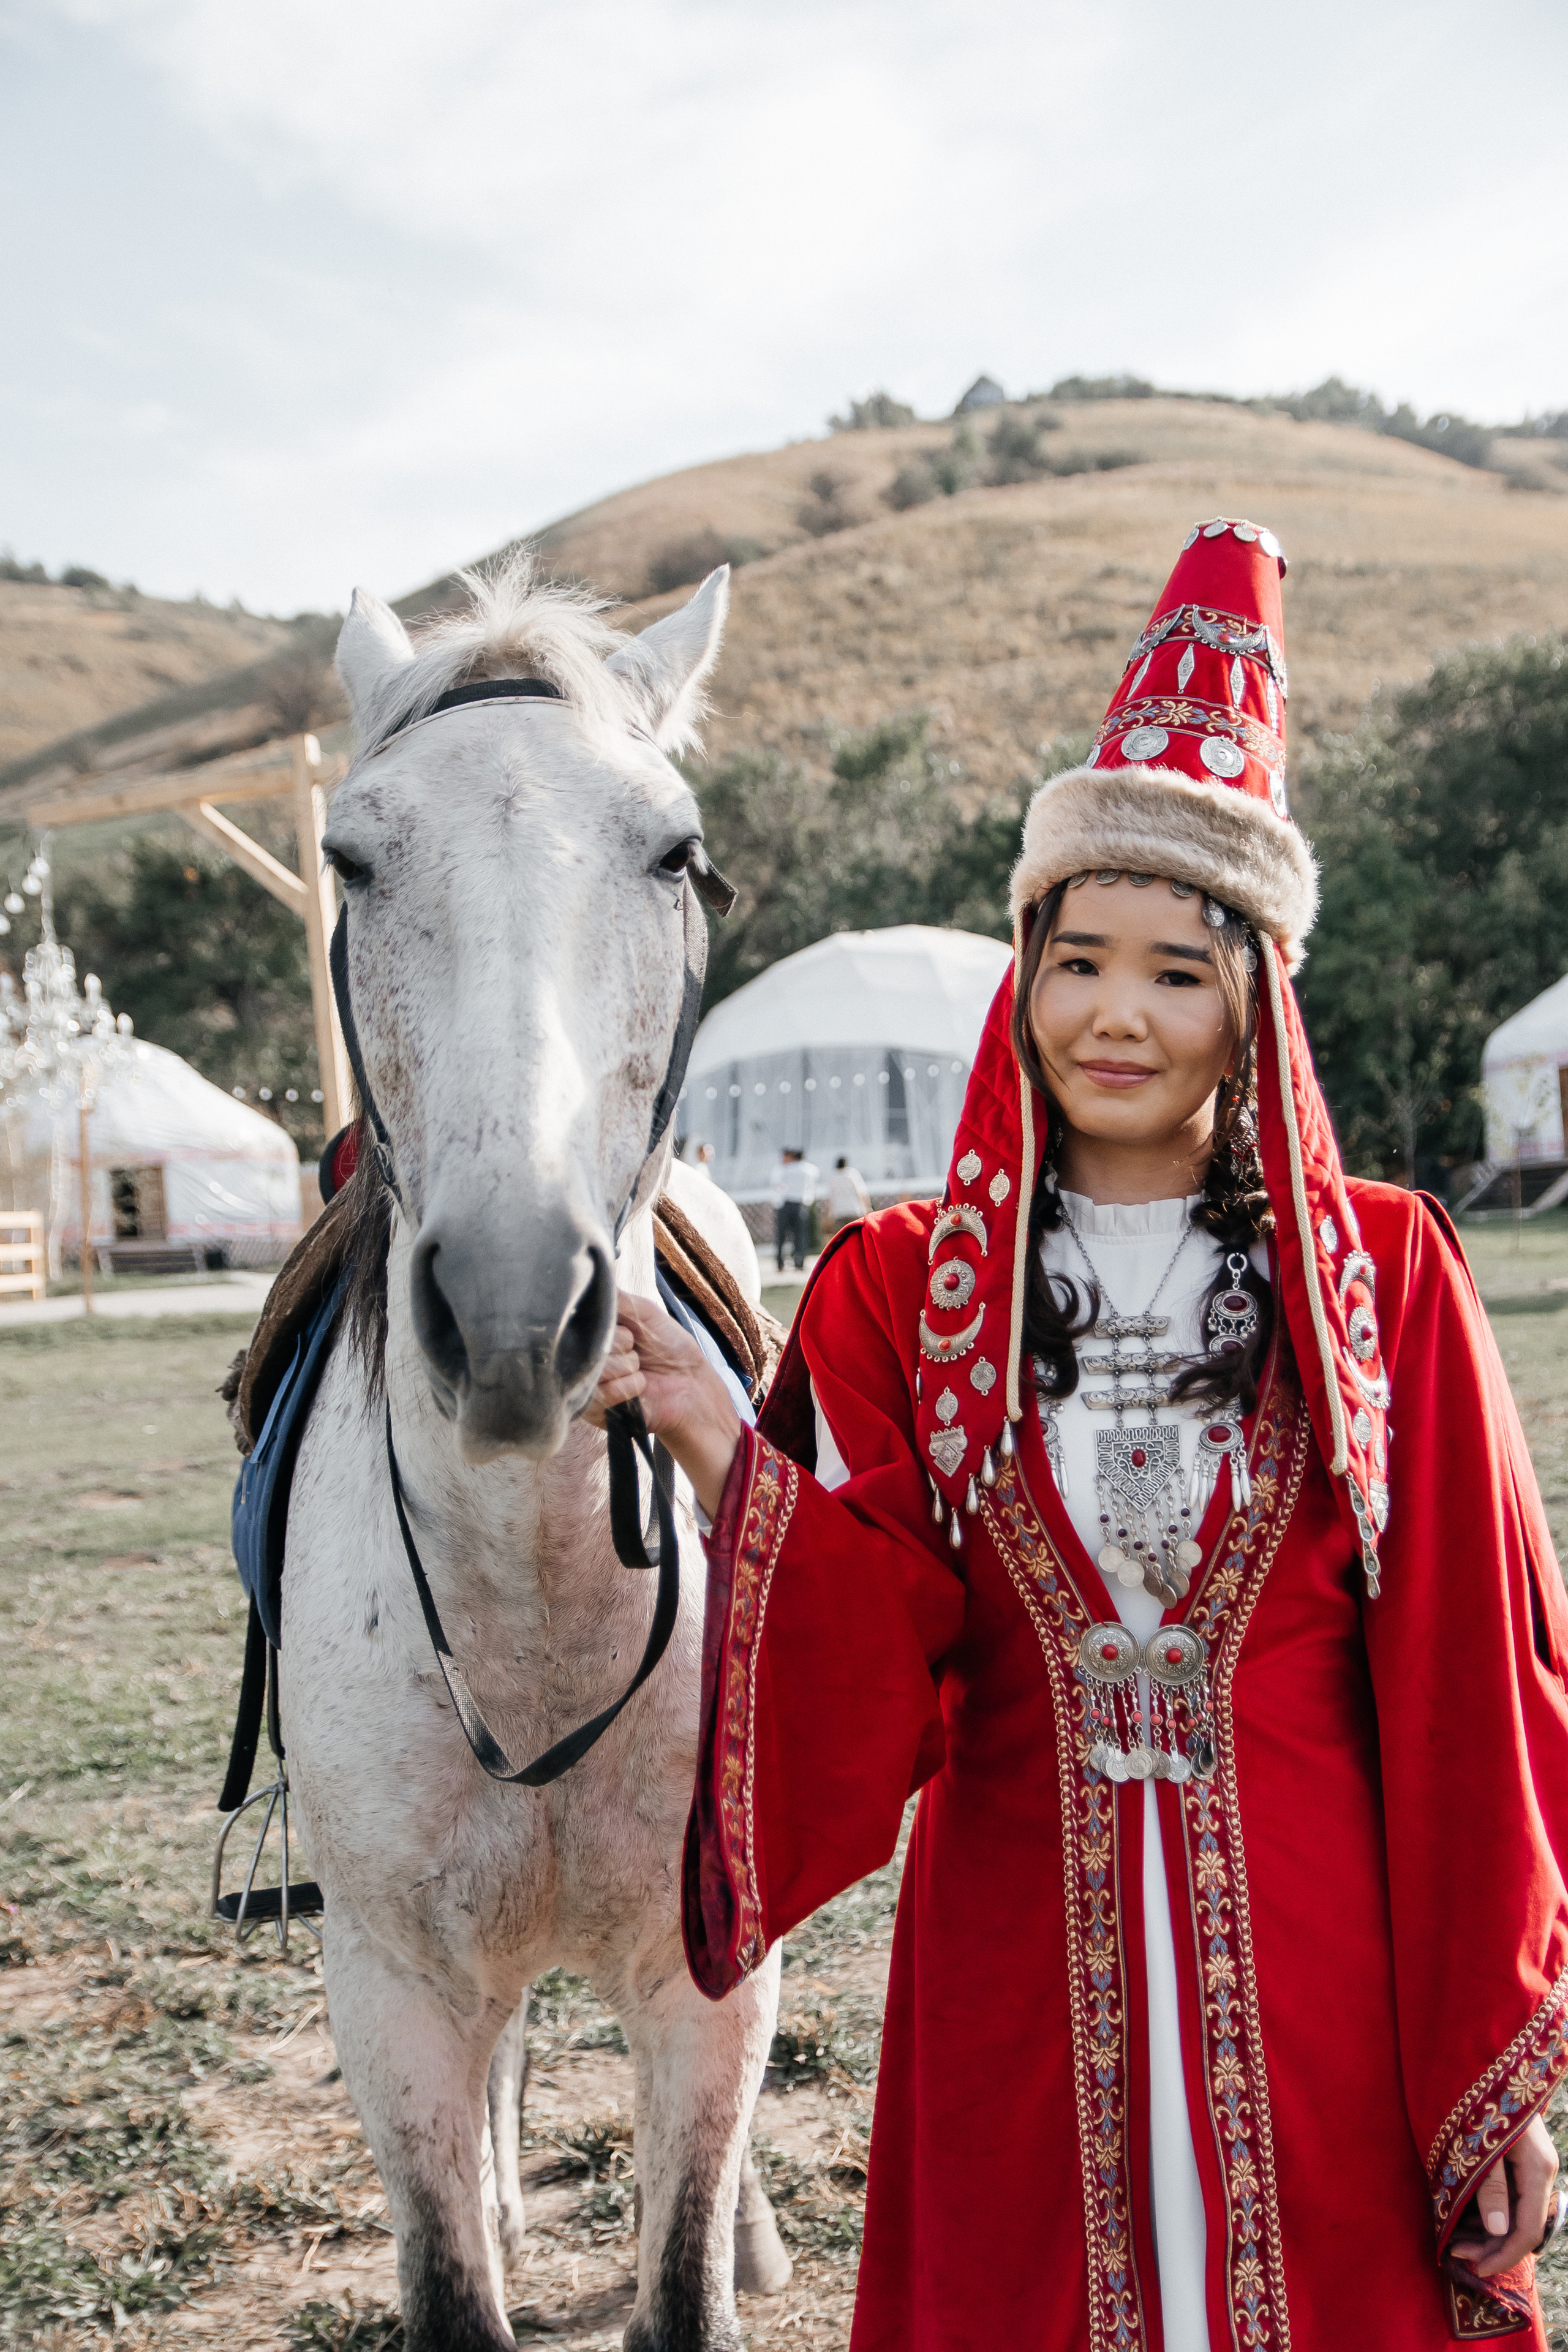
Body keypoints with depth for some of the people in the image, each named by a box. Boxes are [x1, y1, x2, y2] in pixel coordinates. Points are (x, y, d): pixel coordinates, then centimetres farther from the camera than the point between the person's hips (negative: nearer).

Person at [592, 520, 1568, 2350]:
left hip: (1320, 1965, 0)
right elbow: (867, 1680, -7)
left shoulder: (1382, 1278, -2)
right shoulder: (902, 1290, 0)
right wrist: (725, 1453, -23)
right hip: (1020, 1968, 1)